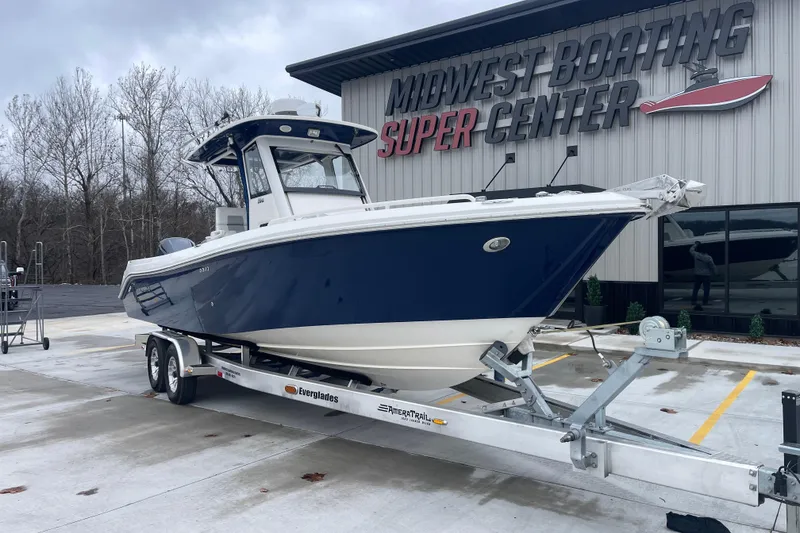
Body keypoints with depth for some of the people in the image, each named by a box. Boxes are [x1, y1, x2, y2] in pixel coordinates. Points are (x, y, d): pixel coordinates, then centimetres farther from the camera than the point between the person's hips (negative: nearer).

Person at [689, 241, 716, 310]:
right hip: (706, 275, -3)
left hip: (697, 275, 3)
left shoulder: (696, 255, -8)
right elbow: (712, 266, -9)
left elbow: (691, 250, 11)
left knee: (696, 288, 10)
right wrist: (715, 272, 6)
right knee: (706, 289, 3)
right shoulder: (708, 258, -15)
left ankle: (693, 301, 9)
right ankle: (705, 302, 2)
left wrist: (695, 245, 23)